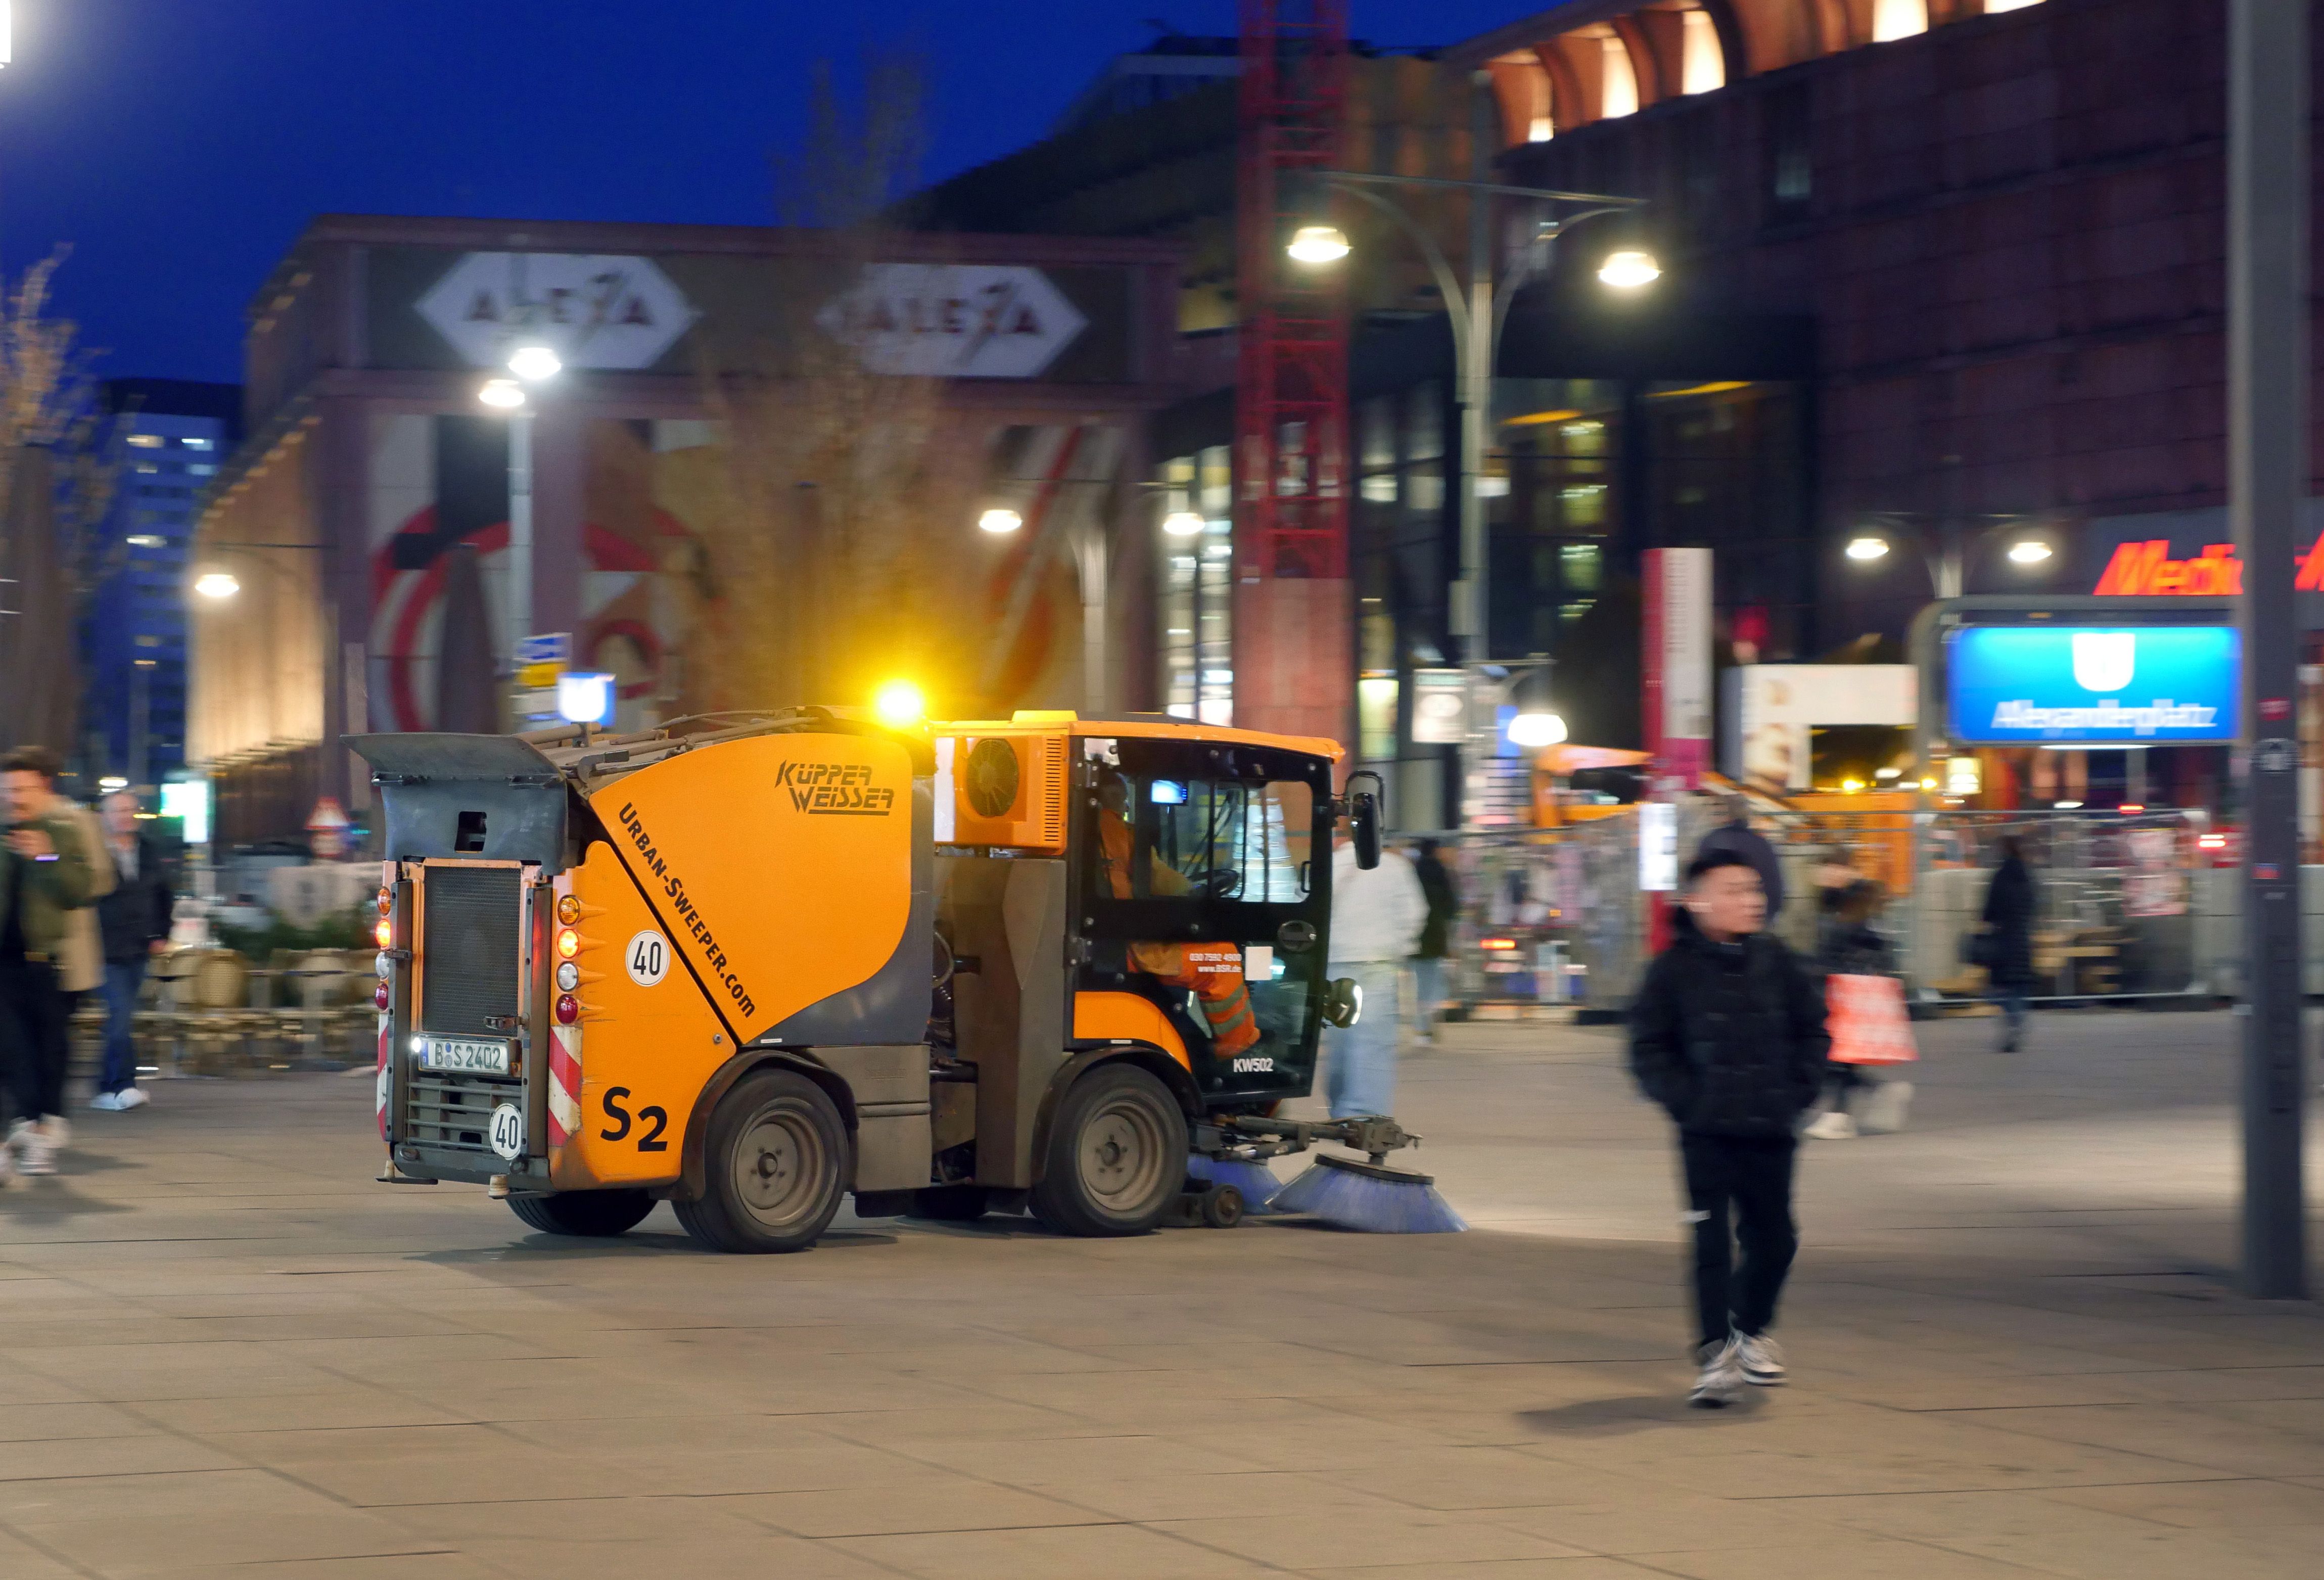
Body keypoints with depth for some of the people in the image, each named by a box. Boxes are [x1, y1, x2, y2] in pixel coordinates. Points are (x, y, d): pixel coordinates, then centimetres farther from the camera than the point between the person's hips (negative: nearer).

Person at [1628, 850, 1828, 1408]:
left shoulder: (1774, 959, 3)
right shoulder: (1674, 969, -7)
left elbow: (1813, 1028, 13)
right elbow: (1649, 1050, -3)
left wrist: (1799, 1089, 3)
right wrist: (1686, 1100, -11)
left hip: (1771, 1131, 3)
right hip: (1707, 1133, -3)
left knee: (1775, 1238, 9)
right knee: (1711, 1242, -5)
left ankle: (1750, 1330, 34)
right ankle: (1715, 1355, 4)